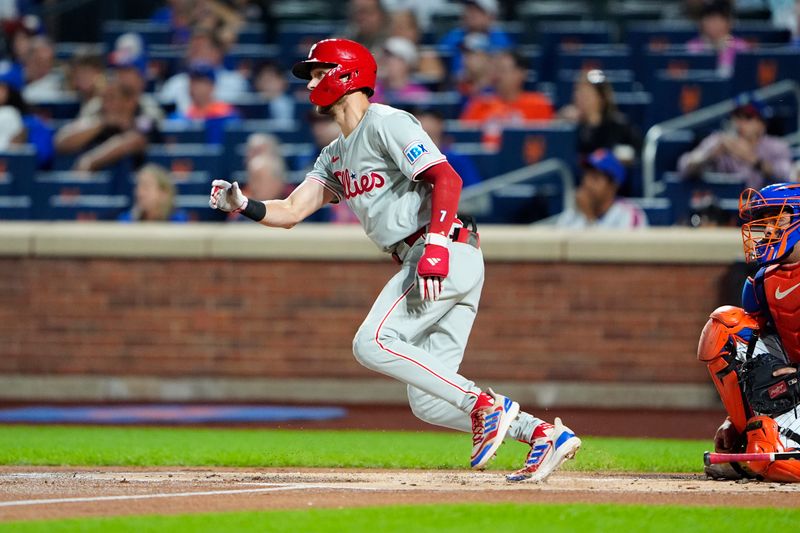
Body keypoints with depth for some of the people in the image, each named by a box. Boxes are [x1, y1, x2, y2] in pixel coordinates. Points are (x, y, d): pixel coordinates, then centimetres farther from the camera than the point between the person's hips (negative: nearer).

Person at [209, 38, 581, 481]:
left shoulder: (385, 124, -5)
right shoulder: (335, 156, 24)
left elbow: (447, 178, -16)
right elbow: (290, 212, 17)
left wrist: (435, 247, -27)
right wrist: (242, 205, -2)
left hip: (446, 253, -9)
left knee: (372, 344, -19)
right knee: (427, 402, 3)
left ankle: (485, 405, -19)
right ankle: (544, 434, 0)